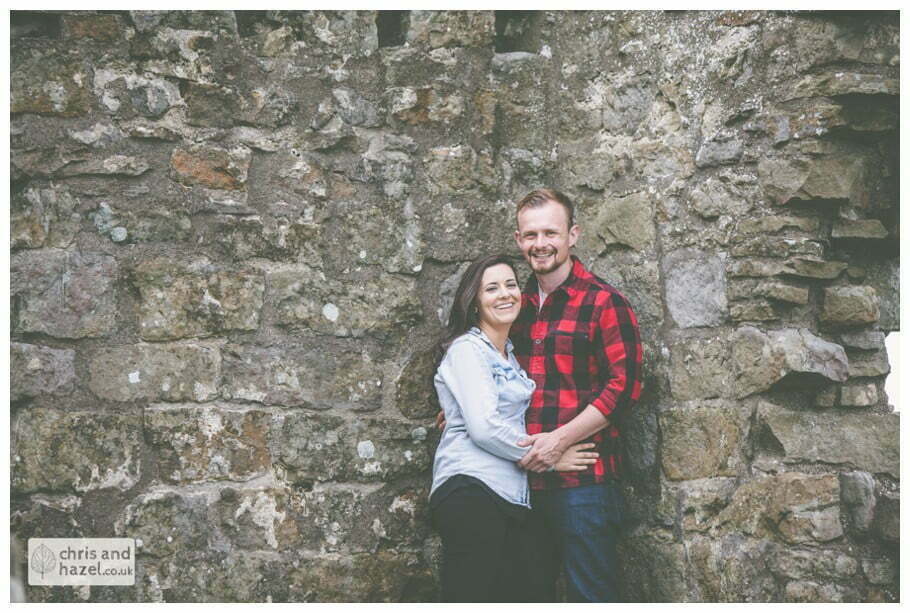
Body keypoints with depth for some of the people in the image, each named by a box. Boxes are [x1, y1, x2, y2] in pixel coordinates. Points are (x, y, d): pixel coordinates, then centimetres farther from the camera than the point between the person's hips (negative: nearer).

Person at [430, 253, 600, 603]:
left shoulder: (511, 355, 24)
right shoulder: (467, 349, -2)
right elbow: (484, 427, -13)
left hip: (511, 498, 8)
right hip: (471, 493, -8)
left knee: (519, 596, 3)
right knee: (472, 598, -10)